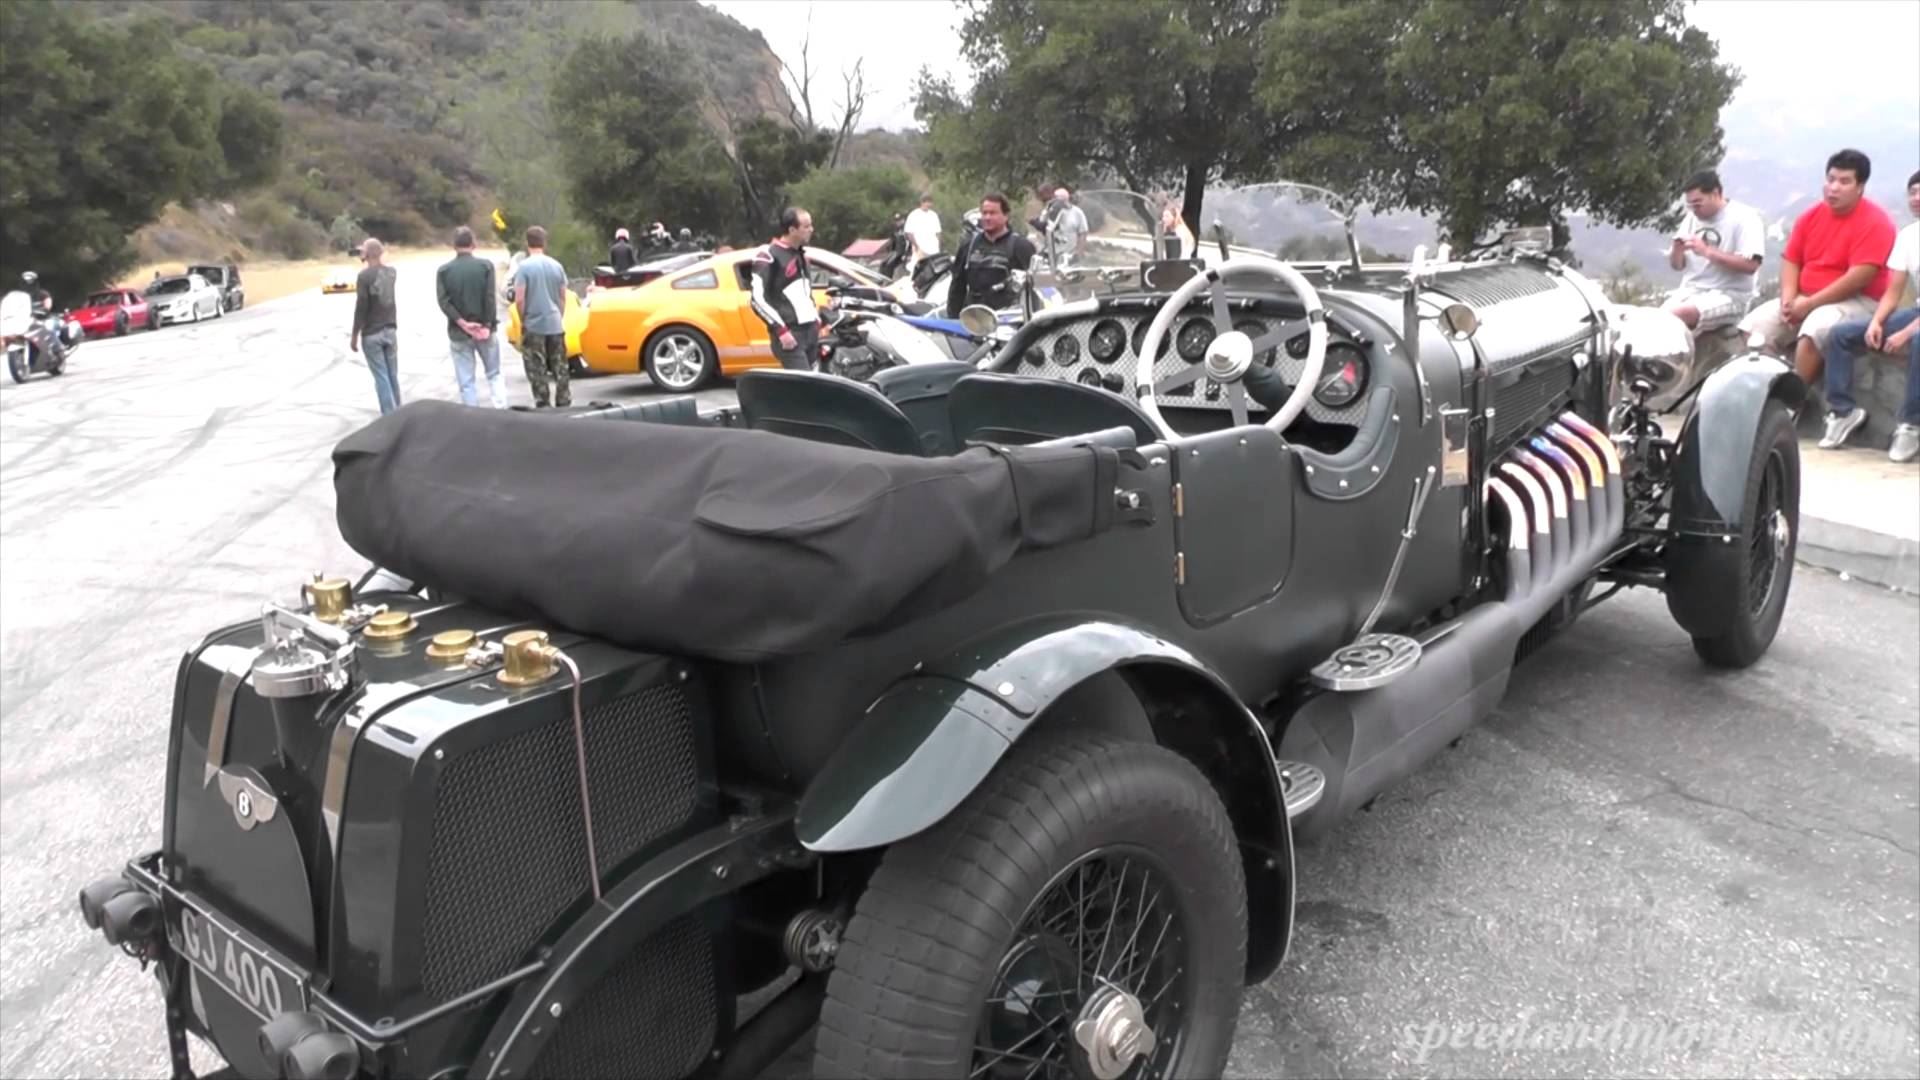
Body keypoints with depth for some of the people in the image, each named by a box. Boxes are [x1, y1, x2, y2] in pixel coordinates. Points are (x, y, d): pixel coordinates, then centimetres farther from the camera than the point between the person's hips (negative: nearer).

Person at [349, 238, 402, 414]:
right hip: (390, 330, 5)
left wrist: (354, 336, -8)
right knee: (393, 375, 12)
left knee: (381, 377, -2)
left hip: (371, 334, -5)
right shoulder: (391, 272, 3)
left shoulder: (365, 275, -15)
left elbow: (361, 308, -15)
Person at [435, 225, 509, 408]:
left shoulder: (444, 270, -1)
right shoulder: (485, 266, -5)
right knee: (494, 374, 14)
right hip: (484, 329, 0)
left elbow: (443, 302, -10)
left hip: (458, 333, 0)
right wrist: (488, 325, -9)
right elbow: (490, 298, -12)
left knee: (466, 382, 5)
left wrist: (462, 324, -11)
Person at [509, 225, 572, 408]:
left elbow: (519, 299, -12)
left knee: (537, 371, 2)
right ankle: (563, 404, 14)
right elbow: (563, 297, 9)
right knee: (560, 369, 11)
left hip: (533, 326, -4)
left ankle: (543, 406, 1)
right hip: (555, 324, 4)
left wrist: (522, 321, 2)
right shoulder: (556, 265, 3)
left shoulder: (524, 266, -9)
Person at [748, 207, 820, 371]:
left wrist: (816, 319, 19)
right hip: (789, 333, -8)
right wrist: (780, 329, -18)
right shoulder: (769, 256, -10)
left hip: (810, 330, 8)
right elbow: (757, 298, -14)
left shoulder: (801, 254, 17)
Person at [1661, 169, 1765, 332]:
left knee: (1677, 314, -33)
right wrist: (1677, 250, -6)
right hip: (1691, 290, 6)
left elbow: (1750, 265, -17)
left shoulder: (1745, 217, -6)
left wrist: (1707, 251, -20)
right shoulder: (1693, 218, 13)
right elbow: (1677, 265, 18)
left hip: (1729, 296, -6)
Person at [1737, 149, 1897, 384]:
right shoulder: (1811, 216, 8)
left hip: (1857, 302, -7)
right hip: (1804, 300, 7)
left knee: (1814, 329, -37)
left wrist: (1810, 304, -20)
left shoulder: (1874, 222, -13)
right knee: (1755, 325, -11)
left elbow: (1860, 276, -21)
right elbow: (1790, 260, 8)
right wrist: (1789, 300, -11)